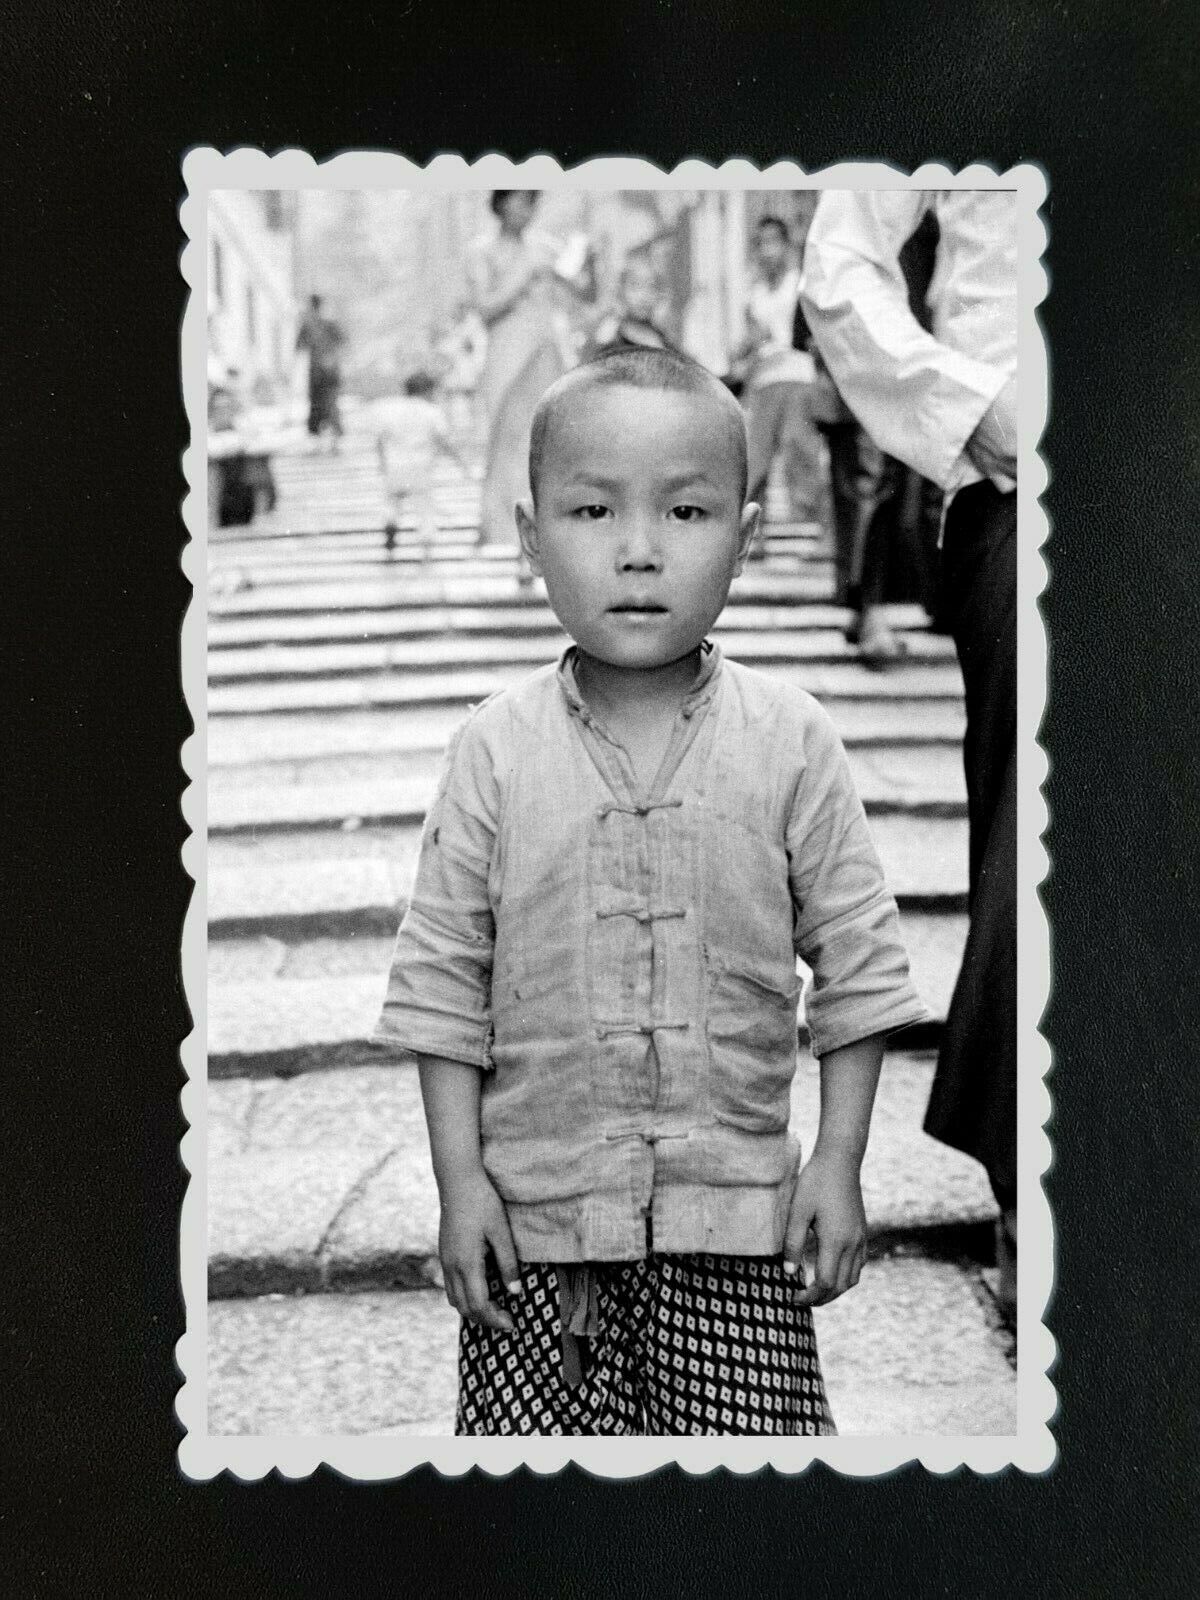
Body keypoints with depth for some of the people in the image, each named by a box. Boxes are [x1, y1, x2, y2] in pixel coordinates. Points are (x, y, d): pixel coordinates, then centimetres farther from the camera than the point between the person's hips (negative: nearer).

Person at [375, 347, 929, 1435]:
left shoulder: (790, 742, -4)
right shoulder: (497, 751, -4)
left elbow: (857, 960, 2)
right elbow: (442, 978, 0)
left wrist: (839, 1161, -1)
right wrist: (459, 1178, -3)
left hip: (735, 1210, 0)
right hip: (533, 1202, 1)